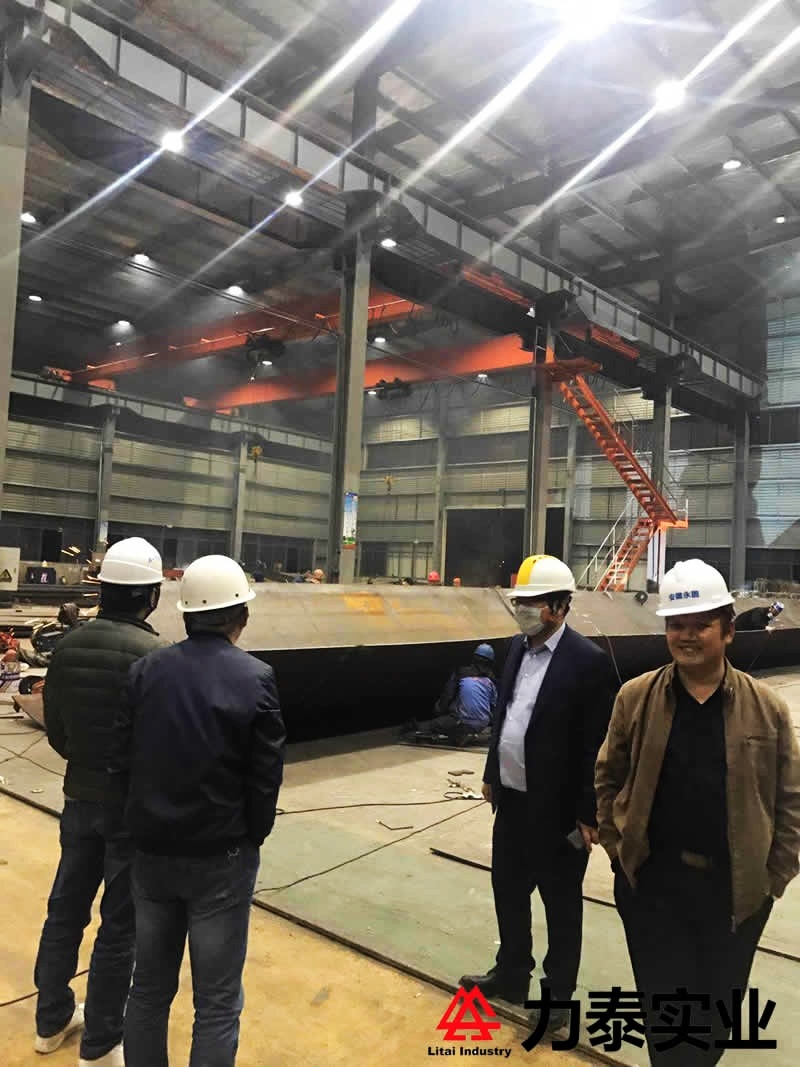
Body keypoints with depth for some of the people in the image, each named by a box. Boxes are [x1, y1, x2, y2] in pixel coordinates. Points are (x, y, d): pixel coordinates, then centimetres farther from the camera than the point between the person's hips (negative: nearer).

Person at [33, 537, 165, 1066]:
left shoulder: (67, 647, -4)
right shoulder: (151, 653, -23)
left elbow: (55, 730, 5)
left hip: (80, 798, 6)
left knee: (66, 908, 22)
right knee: (121, 925, 10)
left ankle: (52, 1018, 40)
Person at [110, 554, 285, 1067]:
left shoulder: (147, 669, -5)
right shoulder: (256, 678, -15)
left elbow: (122, 760, 0)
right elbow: (266, 777, -11)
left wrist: (143, 824, 13)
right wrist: (252, 837, 6)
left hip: (152, 851, 4)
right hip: (221, 858, -4)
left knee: (150, 987, 21)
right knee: (217, 1001, 10)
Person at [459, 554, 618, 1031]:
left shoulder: (589, 660, -19)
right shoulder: (519, 647, 3)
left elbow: (598, 745, -17)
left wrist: (589, 813, -15)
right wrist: (491, 775, 15)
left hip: (557, 808, -7)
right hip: (512, 798, 7)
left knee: (560, 903, 13)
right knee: (508, 889, 21)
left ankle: (558, 992, 33)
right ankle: (511, 973, 42)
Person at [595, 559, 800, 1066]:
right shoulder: (635, 697, -5)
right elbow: (609, 776, 3)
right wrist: (618, 846, -1)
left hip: (737, 889, 1)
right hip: (652, 883, 0)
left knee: (719, 1006, 18)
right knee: (664, 1002, 10)